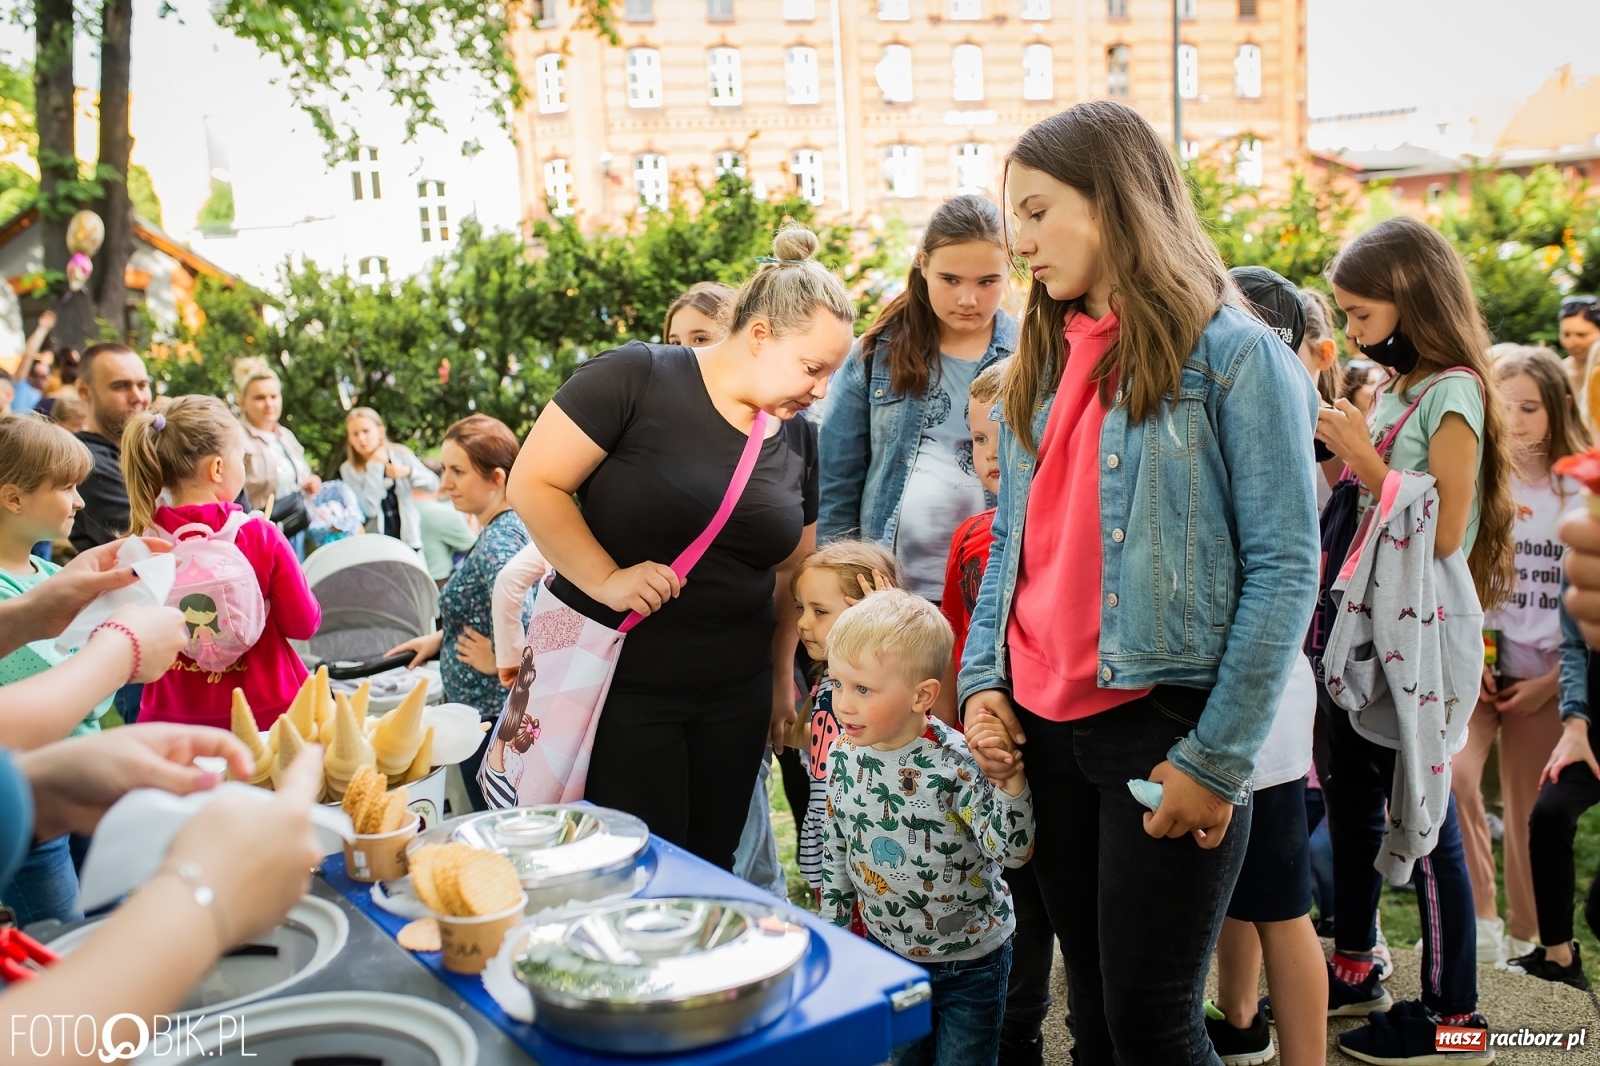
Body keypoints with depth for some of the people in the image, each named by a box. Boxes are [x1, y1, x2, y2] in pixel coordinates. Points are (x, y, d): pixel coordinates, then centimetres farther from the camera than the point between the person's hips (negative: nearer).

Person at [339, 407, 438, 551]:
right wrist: (375, 467, -15)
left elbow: (433, 484, -4)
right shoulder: (348, 469, -4)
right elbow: (368, 509, -16)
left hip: (408, 539, 2)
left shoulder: (400, 454, 0)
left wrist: (408, 471, -21)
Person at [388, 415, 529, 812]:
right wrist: (441, 638, 19)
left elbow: (519, 618, -38)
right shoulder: (516, 525, 7)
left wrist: (499, 661, -20)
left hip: (492, 714, -10)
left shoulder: (497, 542, -22)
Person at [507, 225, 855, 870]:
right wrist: (606, 580, -18)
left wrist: (783, 677, 15)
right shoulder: (636, 378, -11)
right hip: (619, 682, -5)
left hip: (736, 693, 5)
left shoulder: (797, 437, 8)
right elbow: (532, 484, -12)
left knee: (713, 865, 12)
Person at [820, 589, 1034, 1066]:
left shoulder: (957, 763, -26)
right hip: (888, 951, 5)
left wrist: (1009, 780, -41)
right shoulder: (843, 757, -10)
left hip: (970, 962, -4)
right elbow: (836, 853, 4)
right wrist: (835, 930, 9)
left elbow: (1011, 850, -27)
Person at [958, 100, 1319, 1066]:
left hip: (1165, 725, -6)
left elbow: (1284, 569, -11)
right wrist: (983, 682, 4)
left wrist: (1218, 760, -14)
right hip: (1045, 730, 6)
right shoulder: (1041, 368, 13)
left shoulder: (1235, 357, -7)